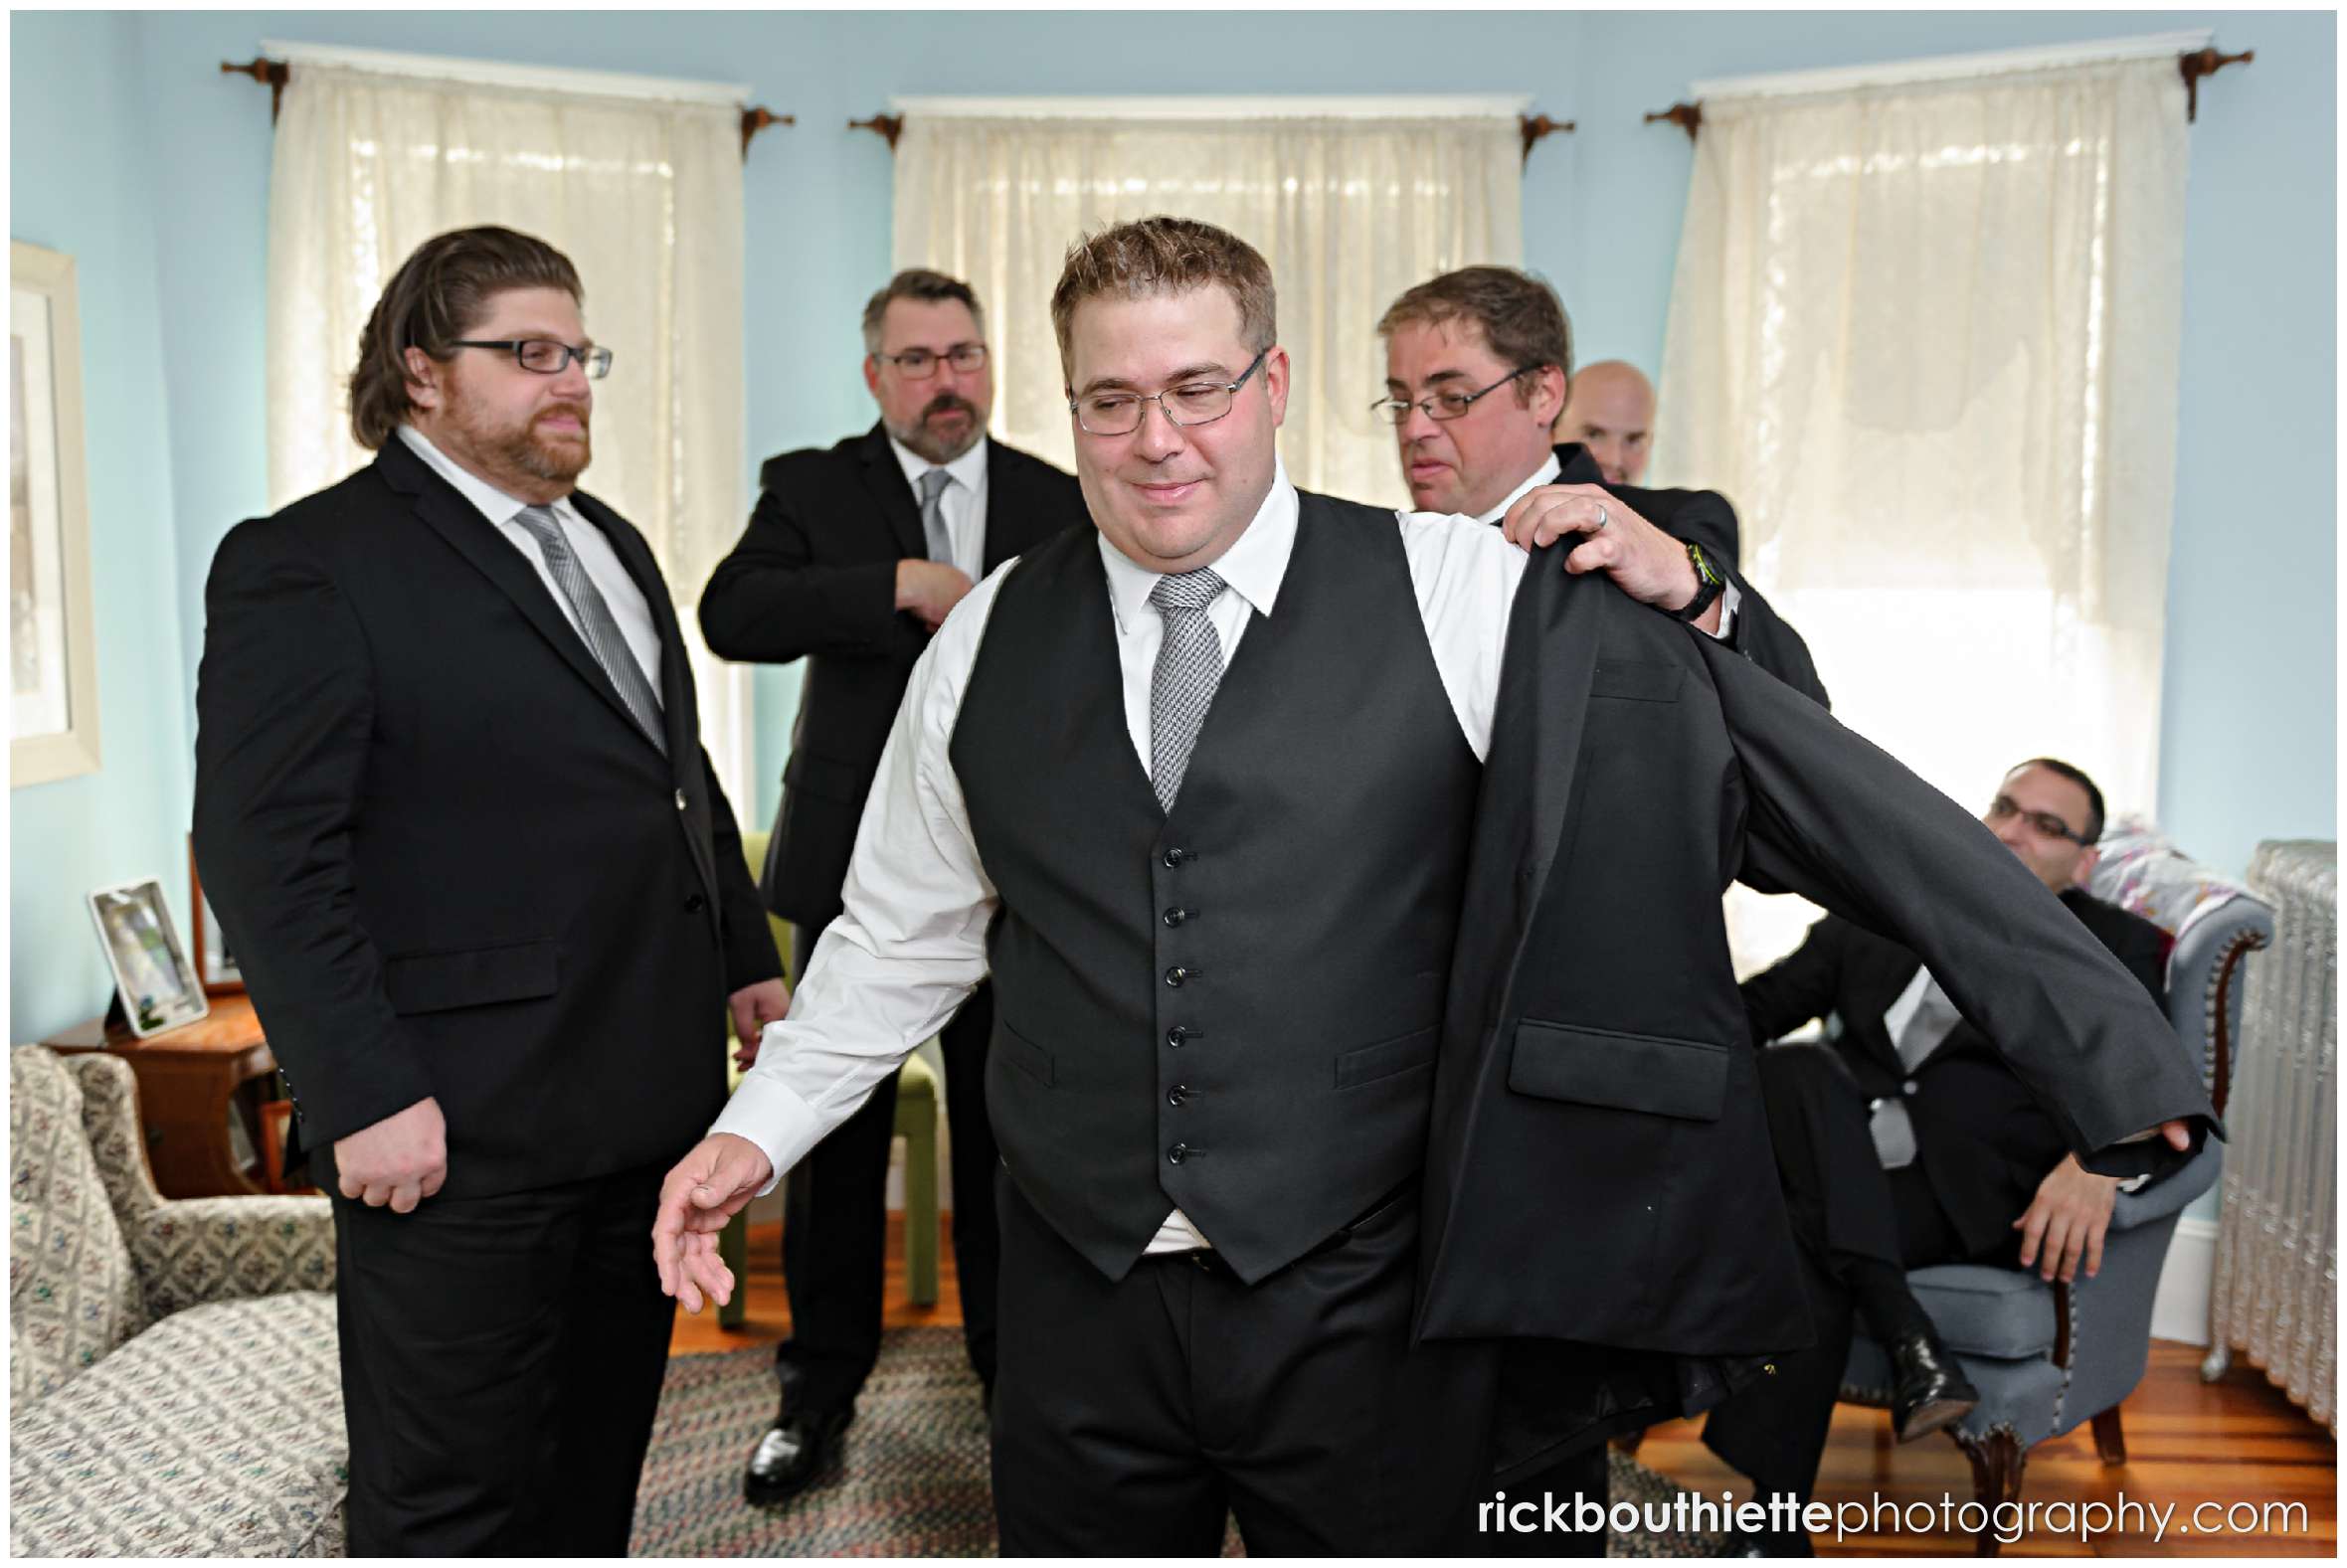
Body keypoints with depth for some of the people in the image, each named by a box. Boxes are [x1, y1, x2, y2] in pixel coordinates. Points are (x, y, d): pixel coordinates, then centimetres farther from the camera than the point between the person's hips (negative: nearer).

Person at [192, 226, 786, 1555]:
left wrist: (746, 956, 16)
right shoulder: (307, 563, -9)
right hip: (458, 1130, -7)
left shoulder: (613, 546, 17)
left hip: (652, 1097, 8)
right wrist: (365, 1095, -19)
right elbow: (267, 850, -15)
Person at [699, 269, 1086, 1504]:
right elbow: (731, 613, -17)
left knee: (1004, 1128, 12)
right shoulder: (811, 488, 0)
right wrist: (903, 584, -24)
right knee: (837, 1131, 8)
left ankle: (1013, 1360, 31)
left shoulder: (1062, 504, 5)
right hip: (856, 862, -1)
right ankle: (819, 1386, 26)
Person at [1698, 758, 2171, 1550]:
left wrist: (2097, 1162, -27)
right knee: (1799, 1071, -32)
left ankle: (1768, 1523, -29)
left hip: (1963, 1187, -3)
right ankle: (1909, 1342, -35)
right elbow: (1759, 1006, 17)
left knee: (1802, 1244, -32)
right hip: (1840, 1174, 3)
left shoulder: (2115, 949, 14)